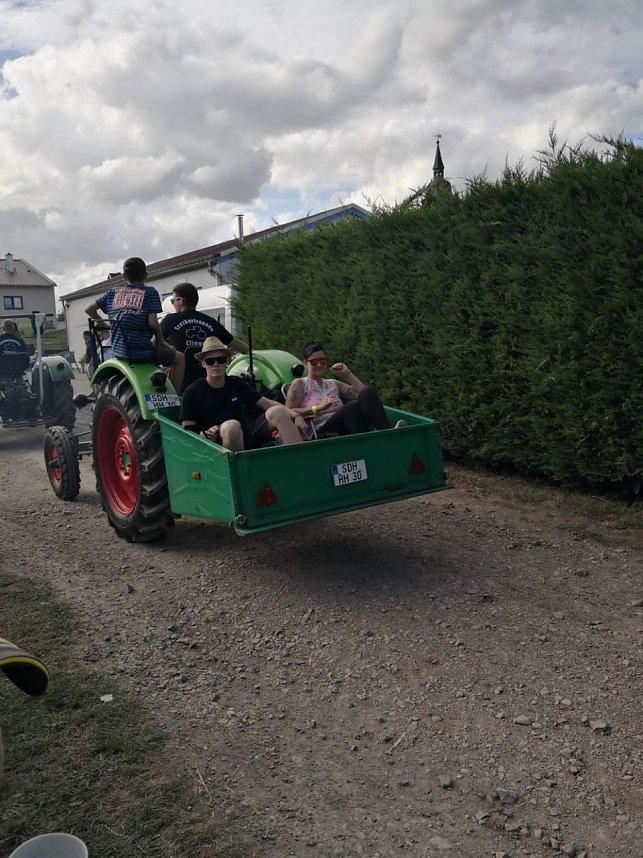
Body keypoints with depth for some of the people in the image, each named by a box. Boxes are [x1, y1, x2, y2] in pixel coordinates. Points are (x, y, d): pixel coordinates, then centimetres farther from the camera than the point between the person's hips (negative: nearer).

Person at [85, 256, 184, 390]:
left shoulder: (113, 292, 11)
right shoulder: (149, 292, -2)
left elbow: (89, 309, 13)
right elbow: (152, 322, -13)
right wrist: (161, 340, 2)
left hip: (119, 352, 6)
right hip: (142, 351, -6)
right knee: (179, 358, 15)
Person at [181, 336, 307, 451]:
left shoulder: (236, 384, 12)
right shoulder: (192, 392, 2)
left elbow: (267, 403, 7)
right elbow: (187, 429, 1)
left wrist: (295, 416, -7)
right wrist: (204, 434, -21)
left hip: (247, 436, 4)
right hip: (218, 444, -4)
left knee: (277, 412, -19)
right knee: (232, 426, -37)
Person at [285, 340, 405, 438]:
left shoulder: (333, 384, 29)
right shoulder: (299, 384, 14)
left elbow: (364, 393, 20)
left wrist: (347, 374, 14)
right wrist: (318, 408, -12)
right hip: (320, 433, -5)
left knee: (368, 393, -22)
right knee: (353, 407, -34)